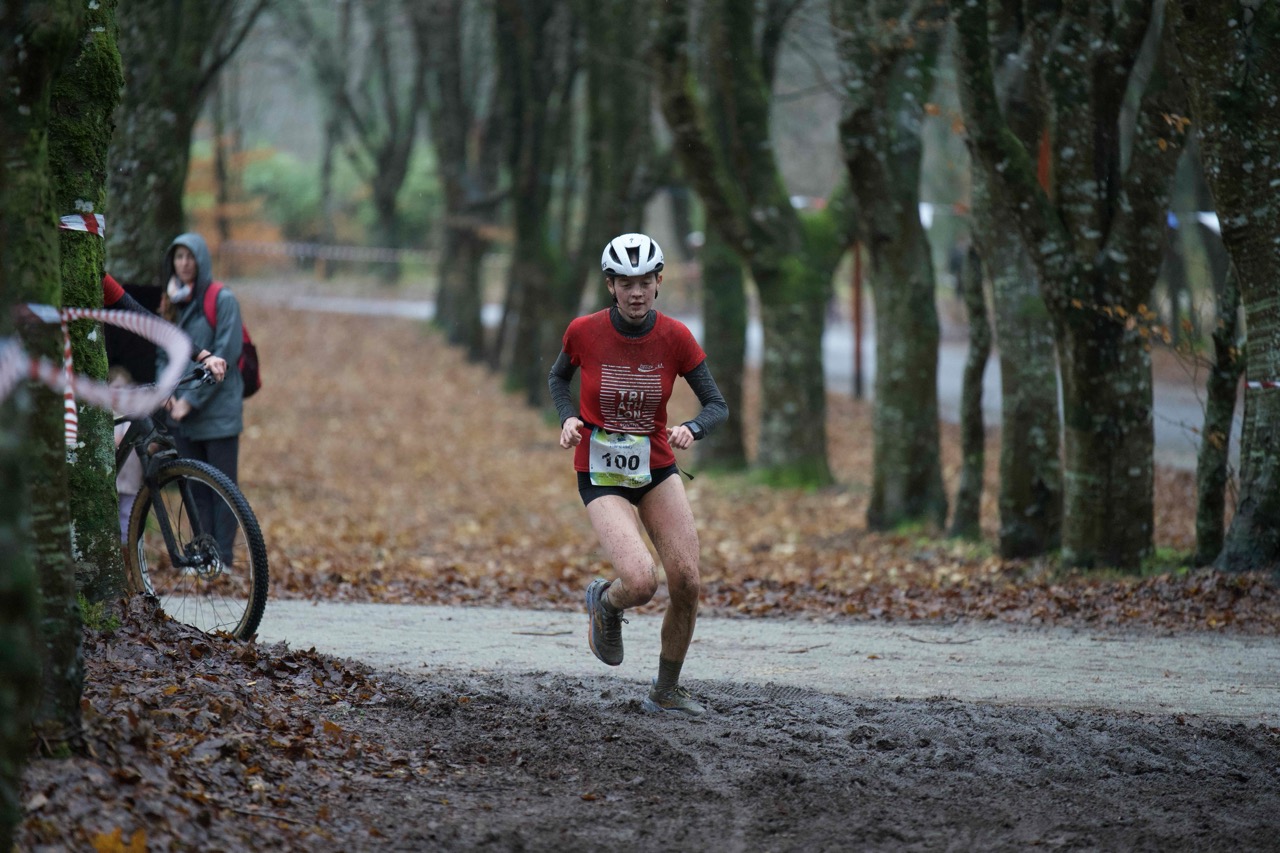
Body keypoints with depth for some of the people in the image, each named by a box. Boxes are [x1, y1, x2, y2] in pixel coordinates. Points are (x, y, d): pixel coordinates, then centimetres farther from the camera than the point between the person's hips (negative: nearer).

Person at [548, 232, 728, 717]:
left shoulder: (675, 337, -10)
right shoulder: (585, 332, -13)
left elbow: (717, 405, -5)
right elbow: (558, 377, 7)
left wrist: (692, 429, -26)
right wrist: (568, 419, -11)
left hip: (657, 469, 3)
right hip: (600, 476, -3)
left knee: (687, 583, -7)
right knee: (641, 582, -23)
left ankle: (666, 693, 15)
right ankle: (605, 602, 16)